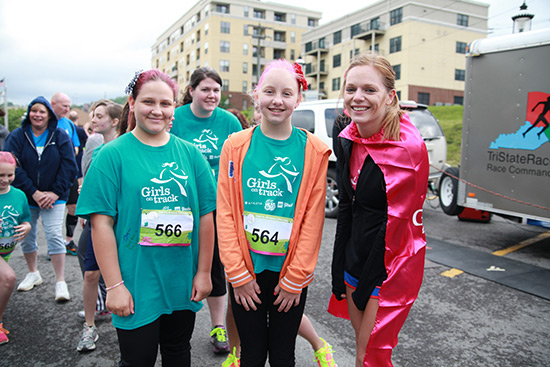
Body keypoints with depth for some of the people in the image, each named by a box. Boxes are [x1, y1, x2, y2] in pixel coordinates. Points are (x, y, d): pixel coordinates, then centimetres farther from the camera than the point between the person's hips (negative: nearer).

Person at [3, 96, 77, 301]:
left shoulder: (60, 136, -1)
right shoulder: (17, 137, 0)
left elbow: (69, 166, -5)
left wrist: (56, 192, -13)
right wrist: (33, 192, -16)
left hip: (53, 197, -2)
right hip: (25, 197, 2)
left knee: (54, 236, -8)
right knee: (26, 236, 13)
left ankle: (60, 282, -1)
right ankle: (33, 274, 34)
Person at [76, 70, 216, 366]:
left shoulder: (189, 153, 3)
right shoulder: (112, 155, -6)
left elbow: (205, 216, 3)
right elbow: (101, 223, -10)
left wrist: (203, 272, 1)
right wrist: (114, 285, -13)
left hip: (183, 284, 3)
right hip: (135, 285, -3)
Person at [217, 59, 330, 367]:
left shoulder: (314, 151, -4)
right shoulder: (236, 146, -2)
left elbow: (313, 219, -5)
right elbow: (225, 213, -3)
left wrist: (295, 278, -6)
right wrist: (238, 273, -6)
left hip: (290, 274, 0)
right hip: (246, 271, 1)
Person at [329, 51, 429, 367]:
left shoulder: (408, 146, -20)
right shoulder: (346, 139, 0)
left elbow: (395, 222, -19)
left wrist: (368, 284, -13)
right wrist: (339, 270, 7)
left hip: (390, 265, -6)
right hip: (356, 258, 6)